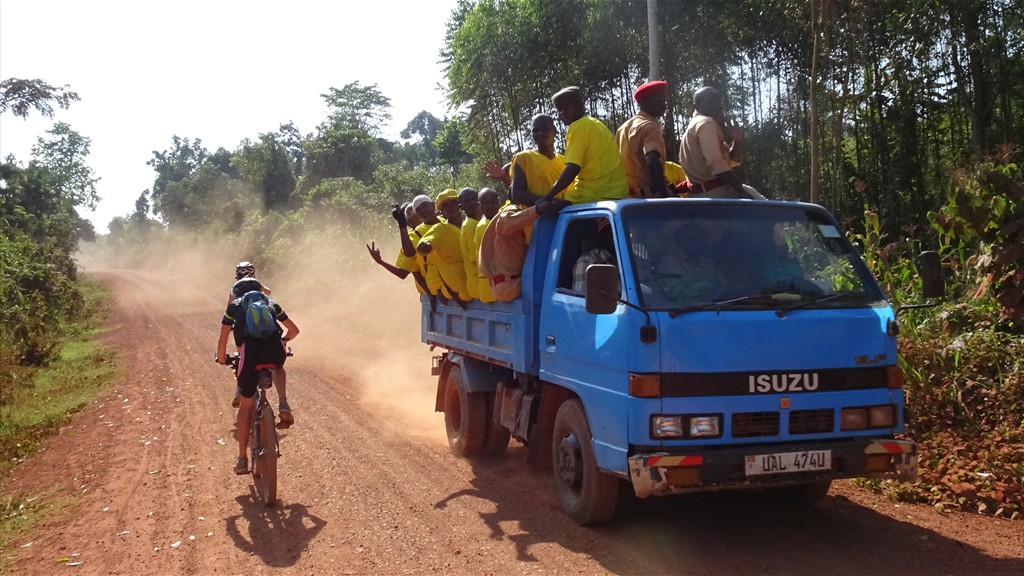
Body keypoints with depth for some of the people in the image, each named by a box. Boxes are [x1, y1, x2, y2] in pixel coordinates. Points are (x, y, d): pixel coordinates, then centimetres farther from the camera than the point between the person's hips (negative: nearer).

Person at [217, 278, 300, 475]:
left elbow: (222, 341, 21)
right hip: (276, 351, 1)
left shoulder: (234, 306, 27)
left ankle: (242, 459, 18)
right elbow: (294, 330, 41)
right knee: (277, 367, 40)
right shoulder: (271, 303, 31)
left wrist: (222, 360, 40)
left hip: (250, 352, -1)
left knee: (246, 405, 18)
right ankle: (283, 404, 14)